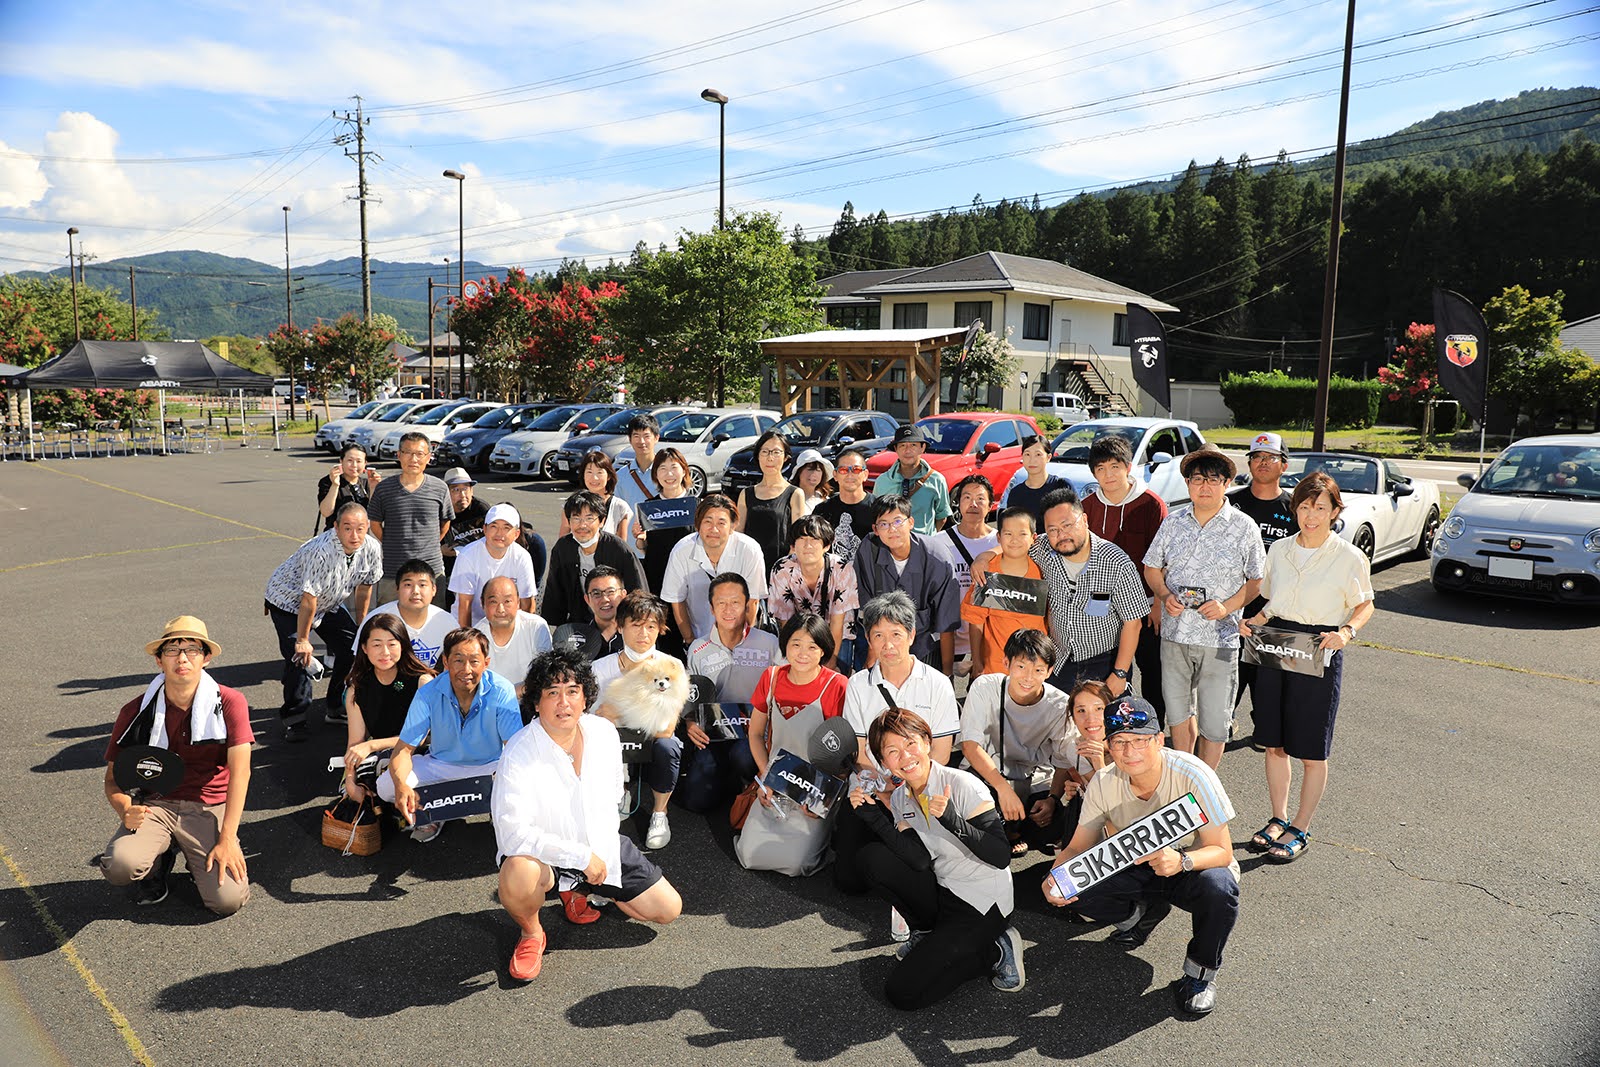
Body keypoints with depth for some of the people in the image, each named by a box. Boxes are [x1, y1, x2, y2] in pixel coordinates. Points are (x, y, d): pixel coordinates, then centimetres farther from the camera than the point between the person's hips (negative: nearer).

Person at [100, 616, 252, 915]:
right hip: (155, 805, 2)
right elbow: (114, 777, 5)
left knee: (228, 900, -19)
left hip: (210, 809, -1)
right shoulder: (136, 711, -1)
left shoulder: (229, 703, -8)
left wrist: (227, 839, -20)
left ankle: (200, 860, 16)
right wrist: (125, 810, -19)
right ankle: (158, 860, 8)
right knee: (119, 866, -30)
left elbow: (240, 771, -13)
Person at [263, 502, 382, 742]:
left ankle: (339, 707, 17)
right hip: (289, 600, -6)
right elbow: (309, 599, -30)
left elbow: (365, 586, -1)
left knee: (354, 646, 0)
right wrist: (302, 639, -22)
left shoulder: (372, 549, -19)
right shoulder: (322, 551, -39)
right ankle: (293, 718, -2)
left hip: (329, 602, 6)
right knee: (299, 655, -17)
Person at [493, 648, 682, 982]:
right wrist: (582, 856, -28)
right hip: (541, 851, -5)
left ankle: (579, 889, 23)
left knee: (668, 909, 4)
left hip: (599, 844, 5)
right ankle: (531, 934, -4)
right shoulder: (519, 755, -25)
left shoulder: (604, 732, -8)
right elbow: (513, 833, -30)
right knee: (518, 876, -39)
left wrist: (601, 848, 0)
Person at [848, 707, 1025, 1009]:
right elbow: (921, 861, -11)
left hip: (984, 905, -7)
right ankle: (930, 934, 7)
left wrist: (953, 821, -35)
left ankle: (994, 950, 3)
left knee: (902, 992, -15)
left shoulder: (963, 786, -19)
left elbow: (1001, 857, -21)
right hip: (942, 892, 7)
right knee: (870, 858, -11)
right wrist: (874, 818, -17)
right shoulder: (899, 798, 1)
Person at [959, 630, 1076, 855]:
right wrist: (1003, 787, -30)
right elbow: (970, 744, -19)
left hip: (1037, 780, 0)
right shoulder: (984, 688, -16)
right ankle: (1010, 832, 4)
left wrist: (1053, 799, -25)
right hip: (988, 773, 0)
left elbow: (1065, 764, -5)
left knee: (1053, 826, -27)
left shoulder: (1060, 705, -14)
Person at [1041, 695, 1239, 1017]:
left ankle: (1200, 972, -6)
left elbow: (1222, 851, -24)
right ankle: (1145, 914, 11)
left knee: (1218, 886, -38)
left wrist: (1181, 860, -46)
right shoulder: (1103, 784, -16)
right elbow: (1078, 848, -10)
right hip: (1140, 870, 3)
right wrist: (1055, 877, -32)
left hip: (1195, 868, -3)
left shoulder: (1193, 775, -27)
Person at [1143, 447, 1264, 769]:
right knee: (1177, 711, 17)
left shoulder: (1244, 527, -3)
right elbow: (1152, 567, 12)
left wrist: (1227, 606, -16)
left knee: (1213, 722, 4)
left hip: (1220, 637, -3)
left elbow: (1258, 579, -1)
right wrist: (1165, 596, -7)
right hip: (1174, 633, 3)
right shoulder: (1173, 523, 5)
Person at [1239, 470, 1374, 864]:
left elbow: (1365, 604, 3)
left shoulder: (1349, 557, -8)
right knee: (1274, 743, 11)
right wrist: (1256, 620, -3)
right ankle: (1278, 819, 28)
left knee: (1312, 752, 4)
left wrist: (1346, 631, -16)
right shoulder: (1279, 550, 5)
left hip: (1319, 654, -4)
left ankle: (1300, 830, 19)